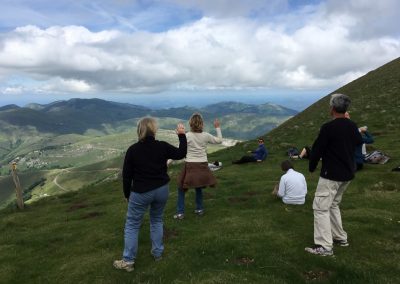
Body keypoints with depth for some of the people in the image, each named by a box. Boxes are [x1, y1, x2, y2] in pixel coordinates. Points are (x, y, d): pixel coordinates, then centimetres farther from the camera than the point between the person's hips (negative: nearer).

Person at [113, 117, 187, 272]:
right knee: (157, 220, 23)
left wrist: (127, 194, 8)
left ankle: (128, 261, 14)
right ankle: (157, 253, 30)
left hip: (141, 193, -2)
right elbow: (181, 154, 5)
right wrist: (182, 135, 15)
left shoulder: (133, 150, -12)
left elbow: (126, 175, -6)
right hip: (161, 190, 3)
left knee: (132, 225, 10)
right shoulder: (162, 146, -9)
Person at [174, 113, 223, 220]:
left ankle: (180, 212, 11)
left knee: (181, 189, 11)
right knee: (199, 188, 23)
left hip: (190, 166, -3)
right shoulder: (206, 135, -2)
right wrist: (218, 128, 22)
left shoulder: (187, 136, -11)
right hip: (202, 166, 3)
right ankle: (199, 209, 31)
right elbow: (219, 140, 13)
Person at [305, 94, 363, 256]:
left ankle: (325, 246, -5)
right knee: (333, 204, 22)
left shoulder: (328, 127, -19)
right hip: (347, 174, 8)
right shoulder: (352, 126, 4)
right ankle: (340, 238, 29)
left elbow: (317, 150, -13)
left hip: (331, 175, -8)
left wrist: (312, 167, 3)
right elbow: (359, 143, 23)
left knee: (321, 207, -4)